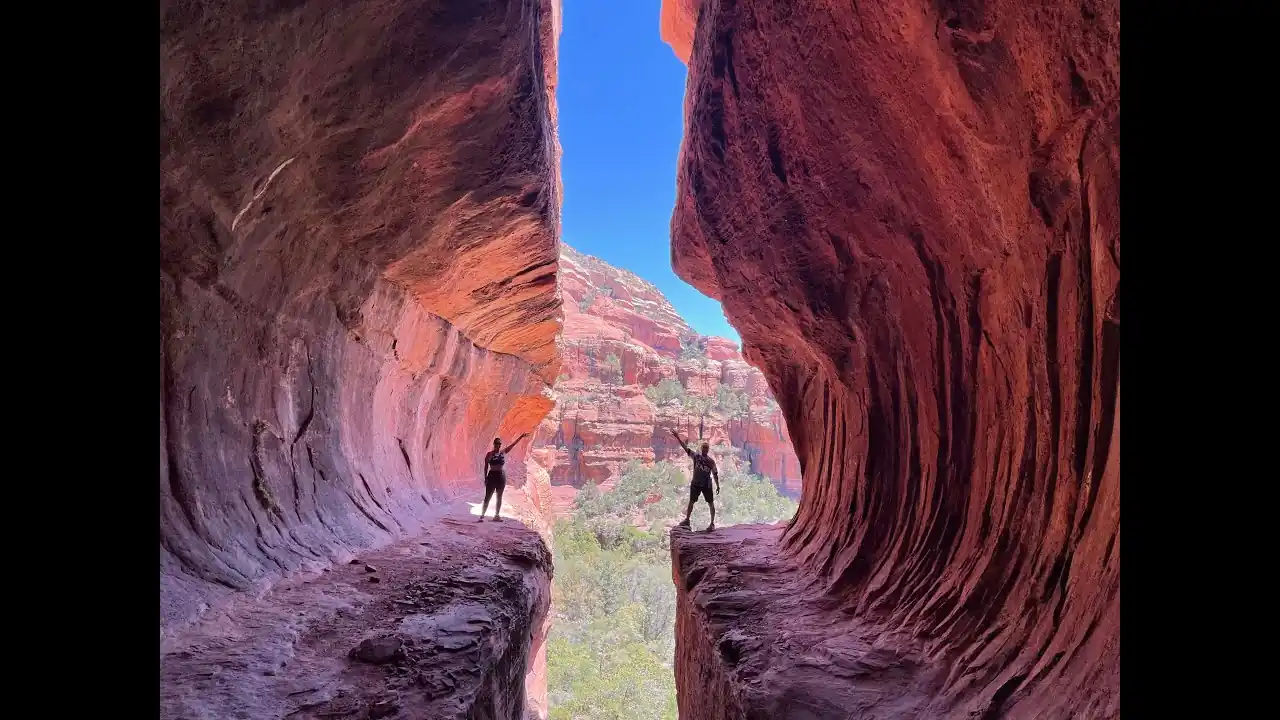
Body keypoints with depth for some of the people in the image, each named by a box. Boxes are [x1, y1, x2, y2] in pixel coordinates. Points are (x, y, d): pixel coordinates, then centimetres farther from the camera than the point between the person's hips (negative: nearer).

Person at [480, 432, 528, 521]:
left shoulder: (503, 452, 8)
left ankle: (496, 515, 16)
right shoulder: (489, 454, -2)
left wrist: (521, 436, 13)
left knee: (499, 497, 9)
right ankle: (482, 516, -6)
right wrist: (485, 478, -6)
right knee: (487, 497, -6)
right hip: (492, 476, -4)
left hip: (502, 476, 4)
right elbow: (486, 466, -1)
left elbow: (513, 444, 12)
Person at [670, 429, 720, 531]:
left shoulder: (711, 461, -3)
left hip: (707, 485, -1)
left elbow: (715, 474, 2)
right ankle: (687, 520, 26)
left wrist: (718, 486, -2)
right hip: (695, 484, 1)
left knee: (711, 504, 3)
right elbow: (686, 448, -8)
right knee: (691, 502, 11)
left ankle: (712, 523, 12)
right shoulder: (696, 456, -2)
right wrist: (678, 438, -15)